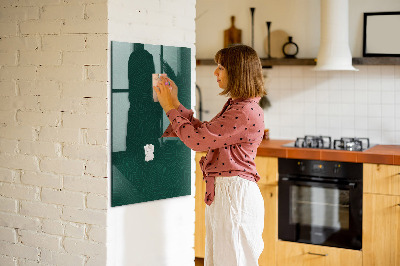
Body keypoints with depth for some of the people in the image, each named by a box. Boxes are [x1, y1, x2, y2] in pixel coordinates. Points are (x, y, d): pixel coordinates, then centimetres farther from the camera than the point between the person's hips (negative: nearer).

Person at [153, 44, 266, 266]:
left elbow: (197, 140, -19)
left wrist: (171, 108, -7)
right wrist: (175, 103, 16)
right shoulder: (235, 106, 13)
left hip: (235, 193, -10)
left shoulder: (246, 112, -20)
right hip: (221, 192, 10)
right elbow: (203, 131, 18)